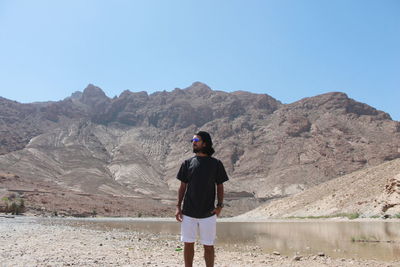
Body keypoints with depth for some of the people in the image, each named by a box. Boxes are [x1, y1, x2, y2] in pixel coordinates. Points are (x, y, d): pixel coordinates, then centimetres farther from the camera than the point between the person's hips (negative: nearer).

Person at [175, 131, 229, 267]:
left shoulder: (216, 164, 0)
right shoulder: (187, 163, 5)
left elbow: (220, 186, 4)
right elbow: (183, 186, 7)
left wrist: (220, 206, -7)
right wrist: (178, 207, 1)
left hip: (208, 213, -2)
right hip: (188, 212, 2)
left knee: (208, 245, 8)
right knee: (188, 244, 10)